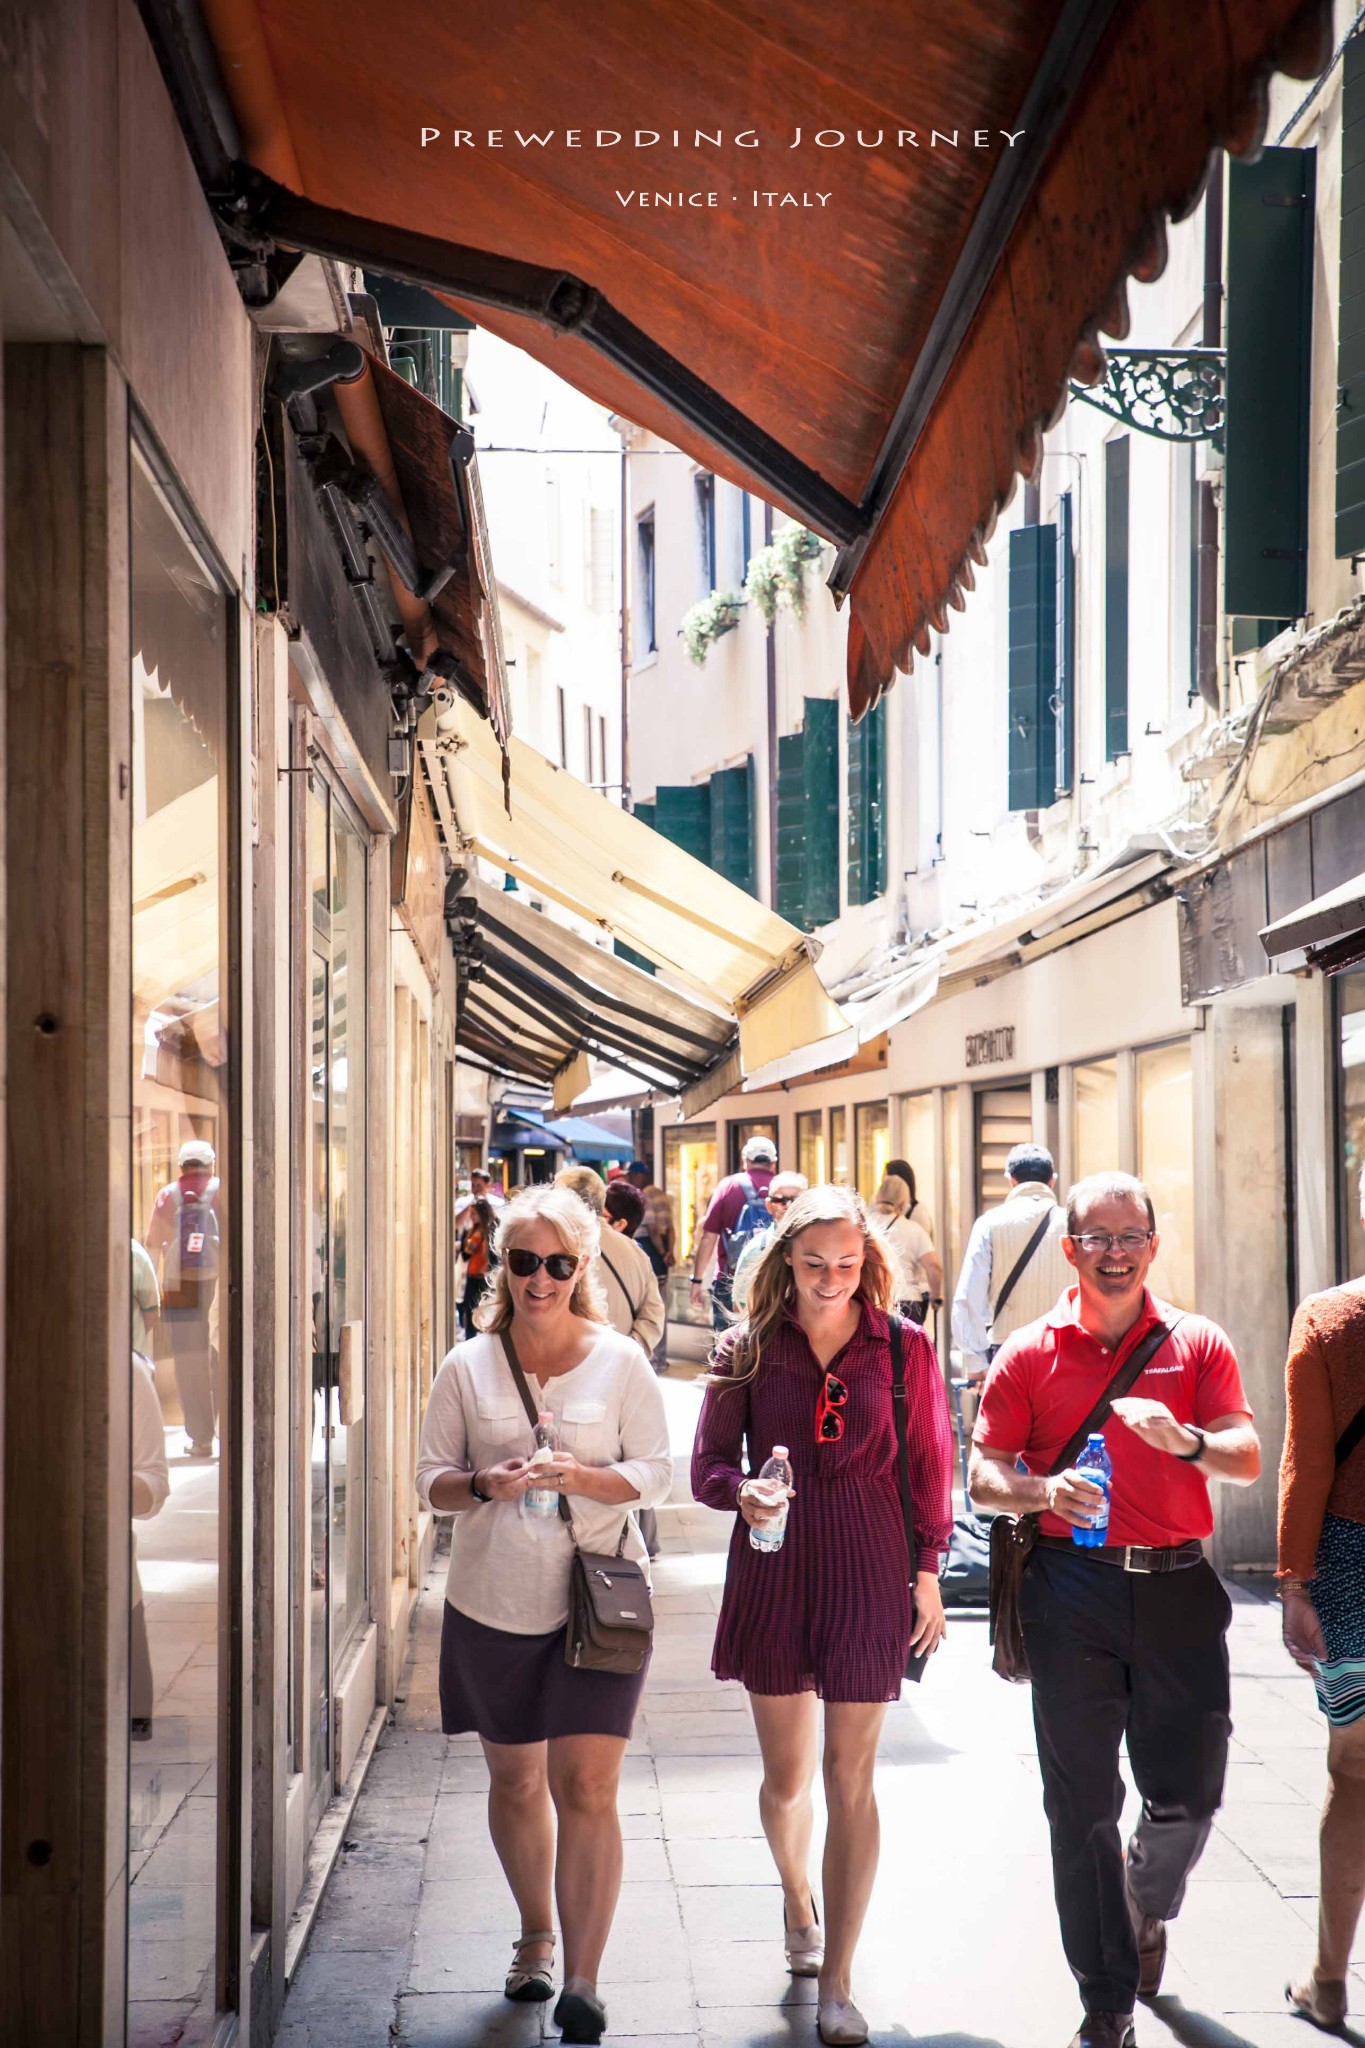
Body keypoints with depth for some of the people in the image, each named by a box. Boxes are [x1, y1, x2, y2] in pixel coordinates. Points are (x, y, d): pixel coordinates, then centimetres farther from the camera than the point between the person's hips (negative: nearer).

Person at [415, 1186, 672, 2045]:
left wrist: (582, 1478, -19)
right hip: (493, 1603, 2)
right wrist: (481, 1485, -17)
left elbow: (657, 1472, 0)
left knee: (587, 1789, -10)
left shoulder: (621, 1362, 0)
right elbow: (431, 1479, 5)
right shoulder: (468, 1367, 4)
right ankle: (536, 1935, 37)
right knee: (516, 1782, 15)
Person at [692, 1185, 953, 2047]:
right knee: (786, 1773, 12)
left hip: (870, 1571, -1)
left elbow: (931, 1462, 5)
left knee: (850, 1776, -1)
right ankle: (799, 1899, 44)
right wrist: (741, 1492, -20)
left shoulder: (905, 1346, -2)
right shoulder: (750, 1350, 0)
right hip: (772, 1566, 1)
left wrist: (928, 1570, 5)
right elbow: (709, 1462, 1)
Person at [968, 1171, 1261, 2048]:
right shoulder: (1030, 1353, 4)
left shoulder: (1199, 1344, 5)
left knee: (1190, 1794, 2)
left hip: (1178, 1587, 1)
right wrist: (1046, 1491, -18)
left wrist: (1184, 1440, -24)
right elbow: (984, 1478, 3)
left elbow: (1248, 1461, -3)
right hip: (1071, 1588, 0)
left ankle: (1149, 1908, 37)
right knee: (1082, 1807, 3)